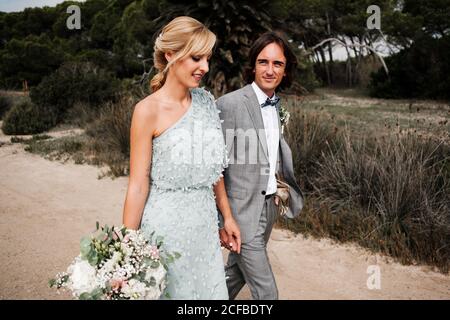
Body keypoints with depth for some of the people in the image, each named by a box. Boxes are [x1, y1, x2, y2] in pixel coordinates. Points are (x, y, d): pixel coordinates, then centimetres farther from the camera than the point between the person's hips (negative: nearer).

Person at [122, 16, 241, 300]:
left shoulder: (206, 101, 3)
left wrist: (227, 216, 15)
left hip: (205, 222, 6)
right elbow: (138, 183, -14)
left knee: (209, 290, 16)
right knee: (169, 290, 11)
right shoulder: (148, 110, -14)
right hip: (166, 223, -5)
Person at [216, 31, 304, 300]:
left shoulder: (276, 105, 6)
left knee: (237, 274, 22)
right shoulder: (230, 103, -17)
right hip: (242, 211, -7)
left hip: (269, 207, 7)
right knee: (266, 293, 0)